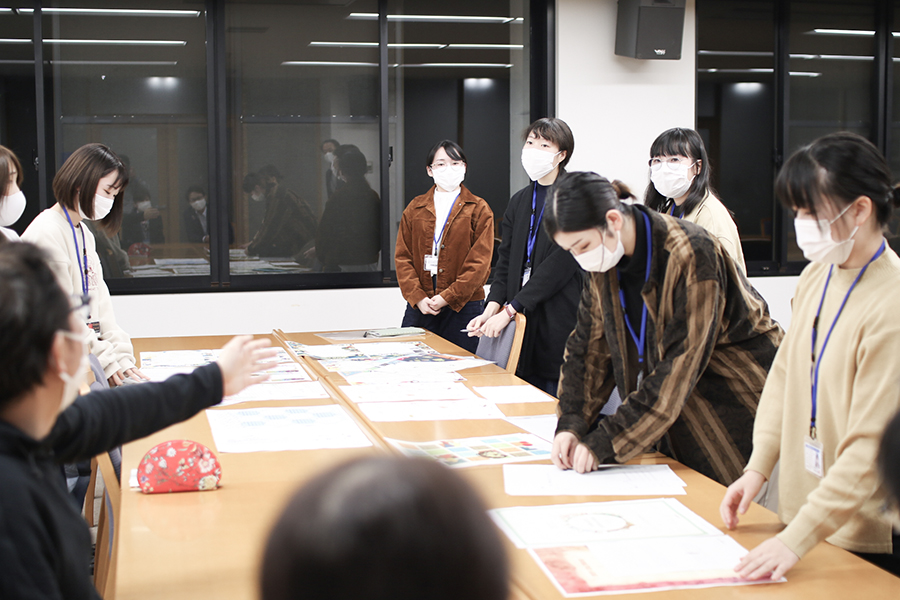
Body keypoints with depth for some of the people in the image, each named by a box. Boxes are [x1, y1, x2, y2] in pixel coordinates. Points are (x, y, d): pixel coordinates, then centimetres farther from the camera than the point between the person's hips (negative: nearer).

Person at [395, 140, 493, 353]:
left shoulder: (479, 209, 5)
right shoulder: (415, 208, 13)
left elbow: (479, 262, -3)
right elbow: (402, 257, 8)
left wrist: (448, 297, -10)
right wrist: (417, 297, -6)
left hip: (463, 306, -2)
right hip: (420, 307, 2)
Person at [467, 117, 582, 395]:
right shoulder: (519, 200, 16)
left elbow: (560, 263, -15)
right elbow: (506, 260, 12)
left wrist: (510, 309, -16)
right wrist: (492, 307, -4)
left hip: (558, 321, -6)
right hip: (522, 321, 6)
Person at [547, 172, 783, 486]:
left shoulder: (690, 256, -25)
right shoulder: (603, 263, -3)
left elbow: (679, 366, -28)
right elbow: (589, 347, 0)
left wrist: (604, 443, -30)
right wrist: (571, 424, -15)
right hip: (679, 414, 6)